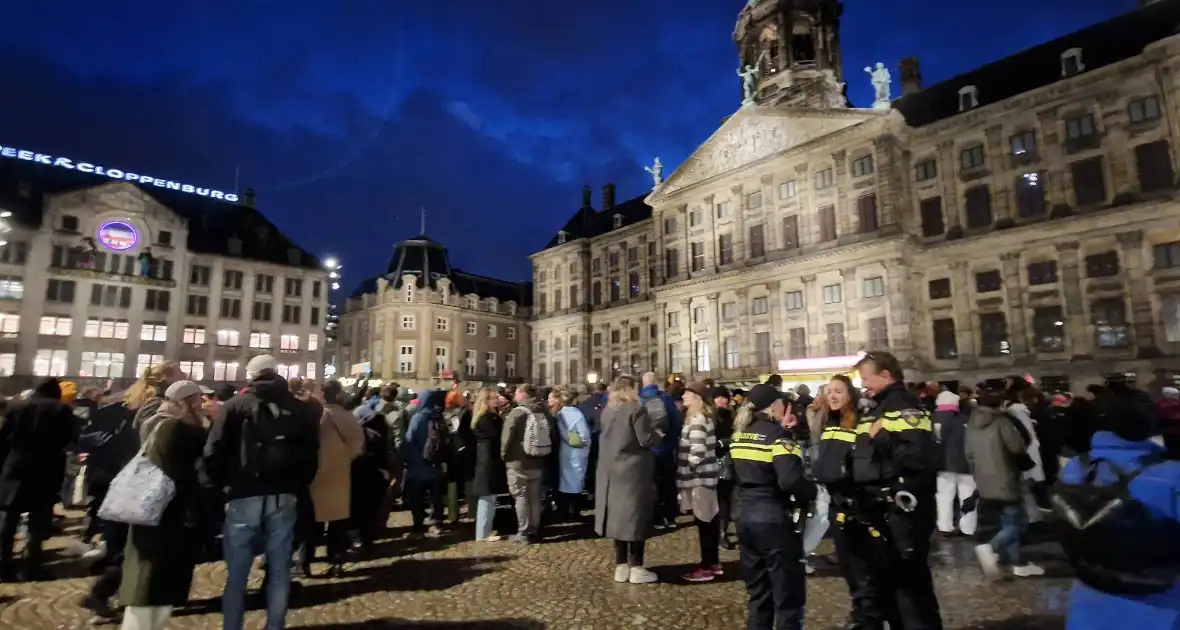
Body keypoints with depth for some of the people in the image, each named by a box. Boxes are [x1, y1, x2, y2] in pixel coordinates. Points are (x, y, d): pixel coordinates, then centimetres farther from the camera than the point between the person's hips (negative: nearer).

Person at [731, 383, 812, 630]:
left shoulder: (739, 435, 9)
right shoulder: (777, 435, -13)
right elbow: (790, 480, -24)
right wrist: (810, 494, -7)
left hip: (744, 515, 7)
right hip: (773, 518, -7)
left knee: (758, 592, 19)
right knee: (788, 594, 6)